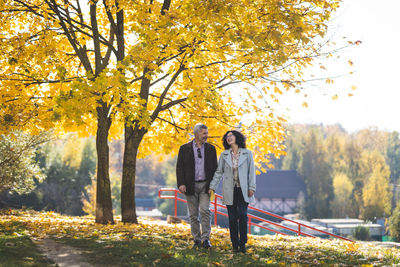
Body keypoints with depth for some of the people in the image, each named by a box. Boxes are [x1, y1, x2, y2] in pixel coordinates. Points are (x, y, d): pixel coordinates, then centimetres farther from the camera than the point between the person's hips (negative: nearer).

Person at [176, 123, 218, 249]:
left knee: (205, 210, -13)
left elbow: (215, 167, 10)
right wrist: (181, 184, -11)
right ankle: (197, 239, 13)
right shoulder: (185, 148, 3)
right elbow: (180, 167, 1)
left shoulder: (211, 149, 8)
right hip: (191, 186, 0)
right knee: (193, 214, 4)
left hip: (205, 185, 0)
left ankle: (206, 239, -8)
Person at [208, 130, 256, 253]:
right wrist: (212, 187, 4)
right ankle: (235, 244, 8)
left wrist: (252, 188, -4)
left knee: (242, 215, -13)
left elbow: (251, 171, 3)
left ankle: (243, 244, -6)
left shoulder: (247, 153, 3)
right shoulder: (224, 155, 8)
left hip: (243, 190, -2)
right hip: (230, 191, 2)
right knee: (232, 218, 1)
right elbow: (219, 172, 11)